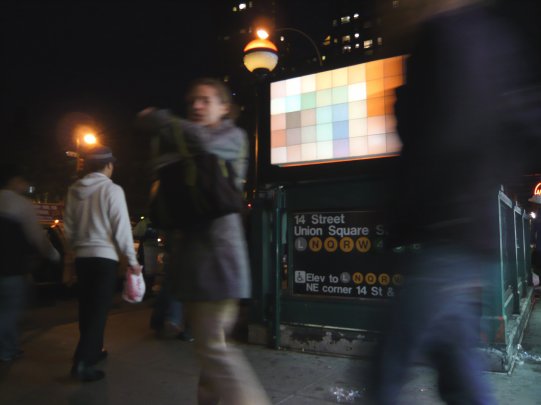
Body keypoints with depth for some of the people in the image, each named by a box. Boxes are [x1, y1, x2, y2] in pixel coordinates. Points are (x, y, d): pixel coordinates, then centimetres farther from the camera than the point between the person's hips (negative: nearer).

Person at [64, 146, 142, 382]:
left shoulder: (74, 190, 5)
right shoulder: (111, 189, -10)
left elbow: (68, 227, 8)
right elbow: (122, 228, -12)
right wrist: (132, 260, -5)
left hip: (82, 257, 6)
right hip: (105, 256, -6)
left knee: (87, 307, 16)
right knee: (99, 309, -1)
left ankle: (93, 351, 31)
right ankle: (81, 362, -6)